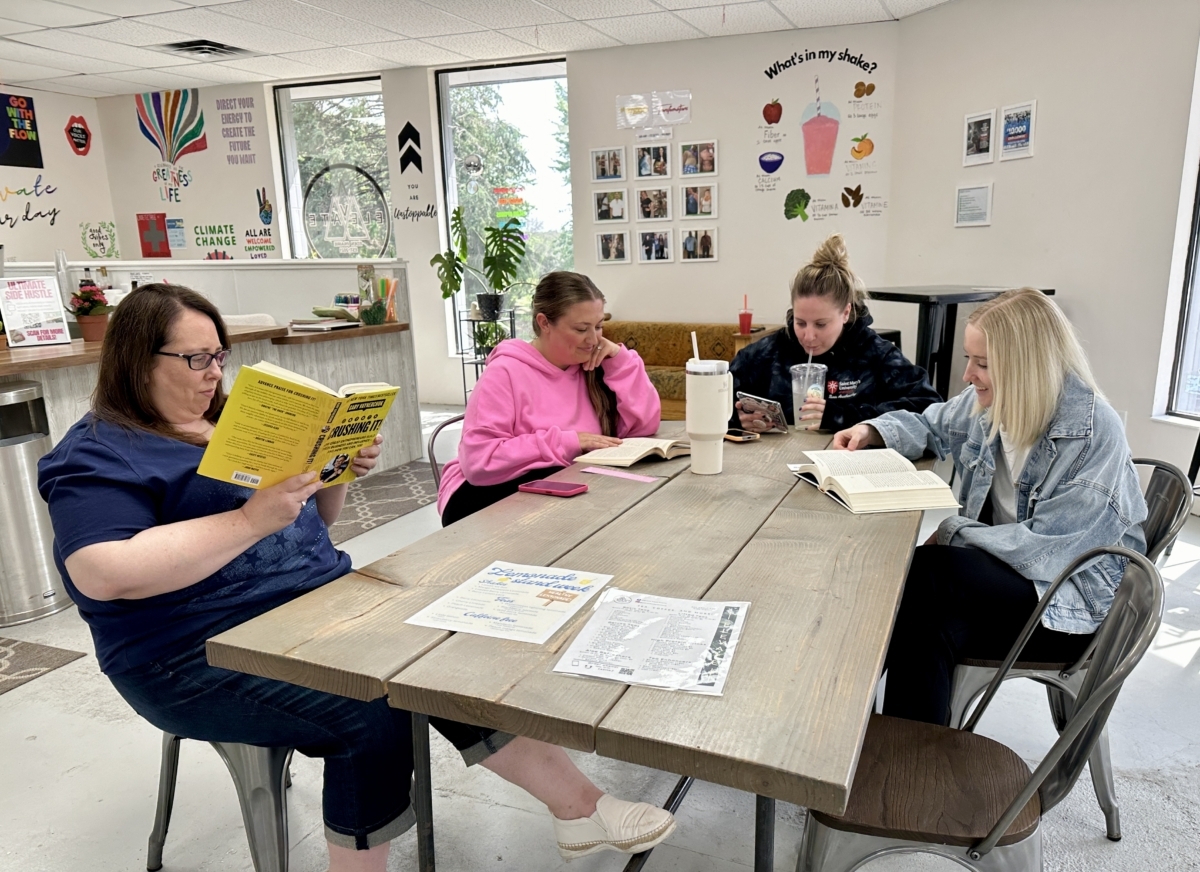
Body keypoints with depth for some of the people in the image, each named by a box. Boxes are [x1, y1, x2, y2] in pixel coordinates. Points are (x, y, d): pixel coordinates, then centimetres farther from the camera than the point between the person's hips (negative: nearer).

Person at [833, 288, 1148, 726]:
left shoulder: (1095, 435, -21)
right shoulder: (990, 402, -2)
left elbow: (1046, 550, -23)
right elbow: (929, 425, 17)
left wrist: (952, 533, -16)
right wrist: (873, 431, -3)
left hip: (1078, 600, -6)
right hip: (1007, 567, 6)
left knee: (923, 571, -28)